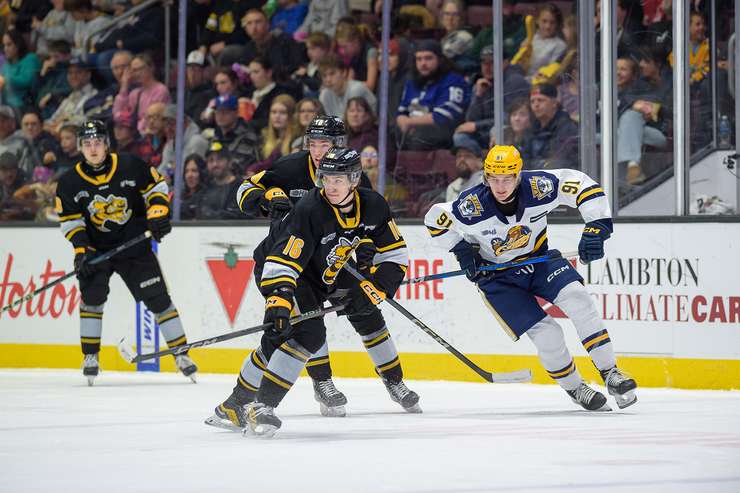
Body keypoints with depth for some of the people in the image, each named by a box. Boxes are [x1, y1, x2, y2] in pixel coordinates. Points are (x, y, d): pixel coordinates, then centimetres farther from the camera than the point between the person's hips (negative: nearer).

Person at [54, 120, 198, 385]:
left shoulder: (131, 166, -12)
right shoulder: (70, 182, -8)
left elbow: (156, 187, 0)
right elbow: (70, 221, -4)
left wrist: (157, 214, -13)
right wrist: (81, 249, -14)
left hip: (134, 245, -1)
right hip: (97, 249, 1)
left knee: (157, 298, -1)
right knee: (92, 296, -14)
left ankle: (181, 354, 6)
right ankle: (90, 357, 0)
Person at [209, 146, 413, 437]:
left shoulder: (372, 206, -16)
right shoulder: (310, 211, -34)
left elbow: (394, 255, -9)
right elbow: (281, 263, -39)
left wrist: (374, 288, -22)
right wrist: (277, 302, -51)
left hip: (327, 269, 7)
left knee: (365, 311, 9)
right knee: (308, 333, -25)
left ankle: (394, 382, 33)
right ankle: (260, 407, -28)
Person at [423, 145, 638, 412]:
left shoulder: (538, 187, -24)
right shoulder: (473, 205, -26)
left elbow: (584, 186, -17)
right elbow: (435, 218, -9)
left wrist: (596, 228, -25)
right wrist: (462, 250, -14)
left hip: (538, 258, 2)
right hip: (497, 276, -2)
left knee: (577, 299, -21)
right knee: (546, 334, -15)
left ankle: (610, 373, -12)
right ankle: (574, 388, 10)